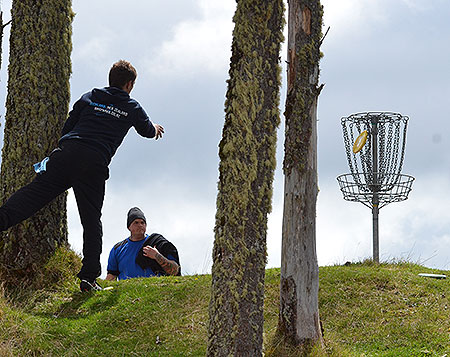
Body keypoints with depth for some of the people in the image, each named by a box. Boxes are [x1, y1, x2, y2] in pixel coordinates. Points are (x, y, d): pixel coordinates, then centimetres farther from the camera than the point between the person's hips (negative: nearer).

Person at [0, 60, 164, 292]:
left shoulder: (89, 98, 22)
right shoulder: (132, 108, 19)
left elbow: (66, 128, 19)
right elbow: (147, 131, 40)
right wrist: (154, 129, 63)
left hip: (66, 152, 2)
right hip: (94, 164, -2)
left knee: (34, 193, -10)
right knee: (92, 221, 4)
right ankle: (89, 277, 1)